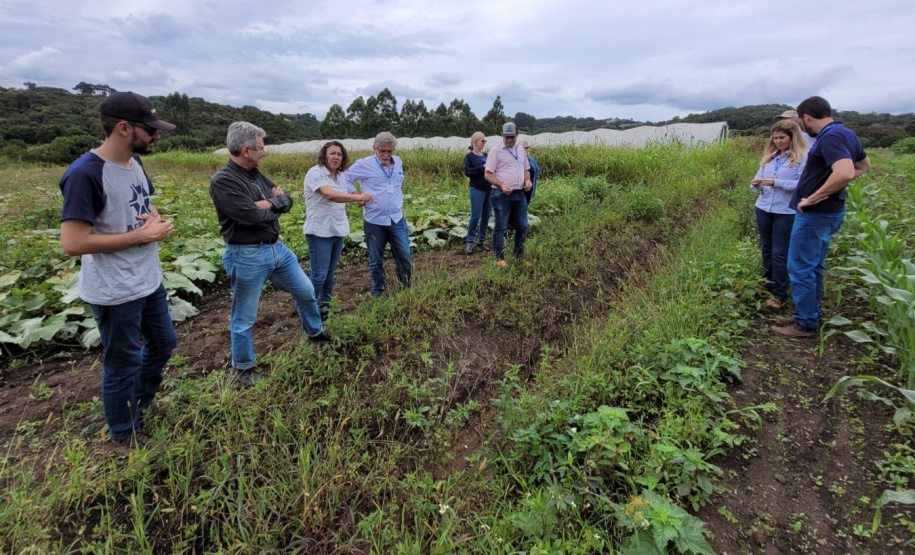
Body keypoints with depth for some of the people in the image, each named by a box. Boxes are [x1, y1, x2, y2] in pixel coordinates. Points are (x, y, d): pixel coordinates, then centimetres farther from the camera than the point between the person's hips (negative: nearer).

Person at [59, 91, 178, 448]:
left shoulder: (135, 162, 4)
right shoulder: (85, 174, -23)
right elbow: (72, 243, -25)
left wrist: (156, 221, -5)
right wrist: (140, 236, -22)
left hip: (149, 281, 9)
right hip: (115, 293, -8)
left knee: (163, 344, 23)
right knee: (123, 363, 9)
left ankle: (140, 403, 48)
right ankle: (123, 433, 33)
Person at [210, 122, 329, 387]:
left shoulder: (256, 174, 8)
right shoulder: (223, 181, -18)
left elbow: (287, 199, 8)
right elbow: (253, 216, -27)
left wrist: (271, 203, -13)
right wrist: (277, 207, -8)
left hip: (277, 248, 8)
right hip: (247, 256, -8)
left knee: (306, 291, 20)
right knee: (244, 318, 8)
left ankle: (315, 333, 44)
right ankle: (245, 368, 27)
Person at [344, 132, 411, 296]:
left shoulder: (398, 162, 7)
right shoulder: (364, 164, -8)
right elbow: (344, 179, -2)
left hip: (397, 220, 4)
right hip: (374, 222, -3)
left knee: (404, 256, 5)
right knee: (376, 260, 9)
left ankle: (407, 288, 23)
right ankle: (377, 292, 24)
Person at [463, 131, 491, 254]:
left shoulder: (486, 155, 13)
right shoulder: (470, 156, -2)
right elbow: (467, 171, -15)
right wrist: (482, 167, -20)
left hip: (489, 189, 6)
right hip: (477, 190, -6)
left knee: (486, 216, 8)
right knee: (475, 216, -5)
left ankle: (481, 240, 20)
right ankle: (470, 241, 9)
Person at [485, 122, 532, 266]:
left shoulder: (521, 150, 13)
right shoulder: (495, 150, -5)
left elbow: (526, 169, 22)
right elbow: (488, 174, -8)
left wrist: (527, 180, 0)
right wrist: (501, 185, -22)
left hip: (519, 194, 6)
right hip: (502, 195, -6)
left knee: (522, 226, 11)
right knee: (500, 227, 1)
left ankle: (519, 255, 28)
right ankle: (499, 258, 11)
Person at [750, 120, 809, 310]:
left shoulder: (803, 156, -6)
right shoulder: (769, 156, 10)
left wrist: (776, 182, -23)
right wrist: (756, 184, -13)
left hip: (786, 212, -5)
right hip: (763, 209, 5)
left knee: (780, 253, -2)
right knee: (766, 248, 17)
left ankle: (779, 295, 7)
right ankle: (768, 282, 34)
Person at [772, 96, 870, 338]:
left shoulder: (830, 137, -20)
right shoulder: (847, 133, 11)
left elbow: (844, 173, -35)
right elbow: (864, 166, 26)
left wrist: (812, 199, -25)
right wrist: (829, 187, 16)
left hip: (815, 214, -10)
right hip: (829, 211, 10)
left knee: (800, 268, -1)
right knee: (813, 267, 18)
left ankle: (805, 324, 7)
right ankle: (809, 314, 28)